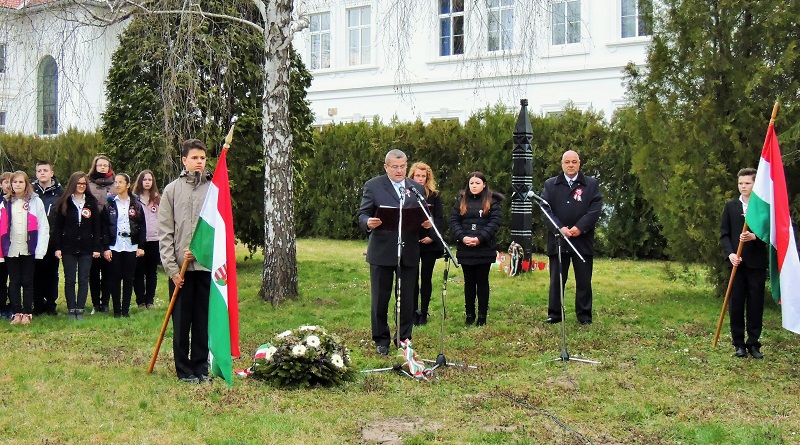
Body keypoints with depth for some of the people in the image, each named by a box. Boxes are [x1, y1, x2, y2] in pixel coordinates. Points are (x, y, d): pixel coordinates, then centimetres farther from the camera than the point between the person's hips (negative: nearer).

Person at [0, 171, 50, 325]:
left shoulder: (35, 201, -1)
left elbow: (43, 227, -4)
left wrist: (40, 250, -11)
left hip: (29, 249, -2)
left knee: (27, 282, 6)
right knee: (14, 282, 7)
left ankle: (27, 313, 13)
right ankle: (16, 312, 14)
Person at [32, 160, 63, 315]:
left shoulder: (59, 192, 3)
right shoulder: (31, 191, 5)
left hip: (53, 240, -1)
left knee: (52, 273, 5)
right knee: (37, 273, 4)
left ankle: (51, 304, 13)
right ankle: (38, 304, 12)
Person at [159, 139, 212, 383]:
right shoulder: (172, 190, 5)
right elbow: (165, 232, 2)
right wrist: (172, 267, -5)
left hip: (207, 265, 0)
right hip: (180, 268, 0)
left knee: (205, 321, 6)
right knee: (181, 321, 3)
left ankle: (201, 367, 17)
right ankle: (184, 370, 13)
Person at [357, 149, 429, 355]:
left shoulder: (417, 188, 12)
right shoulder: (373, 186, 0)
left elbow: (423, 217, 13)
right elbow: (362, 215, -4)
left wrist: (426, 223, -10)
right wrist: (368, 223, -27)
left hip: (409, 252, 3)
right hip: (382, 251, -3)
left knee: (407, 299, 8)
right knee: (380, 298, 4)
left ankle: (404, 338, 20)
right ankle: (381, 340, 16)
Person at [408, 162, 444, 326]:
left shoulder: (434, 196, 5)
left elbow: (439, 220, 1)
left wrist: (432, 236, -12)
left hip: (429, 243, 0)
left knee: (426, 278, 5)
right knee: (412, 278, 2)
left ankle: (424, 313, 11)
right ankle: (414, 312, 9)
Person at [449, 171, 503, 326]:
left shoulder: (492, 201, 1)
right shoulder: (461, 200, 10)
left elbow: (495, 222, -9)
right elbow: (453, 220, 3)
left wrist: (479, 238, -18)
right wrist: (462, 237, -13)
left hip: (485, 249, -2)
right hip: (465, 249, 2)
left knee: (482, 281, 4)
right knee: (469, 282, 8)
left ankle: (482, 316, 10)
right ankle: (469, 314, 15)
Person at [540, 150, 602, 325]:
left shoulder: (592, 184, 7)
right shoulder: (550, 184, 10)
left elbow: (595, 209, -3)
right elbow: (545, 208, 0)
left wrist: (579, 227, -15)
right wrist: (559, 228, -12)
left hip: (583, 240, -1)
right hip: (557, 239, 1)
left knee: (583, 280, 4)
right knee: (556, 279, 5)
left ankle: (584, 316, 12)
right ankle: (554, 314, 12)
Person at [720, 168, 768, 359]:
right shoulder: (731, 206, 8)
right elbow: (724, 234, 6)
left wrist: (754, 237, -19)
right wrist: (730, 253, -8)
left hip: (757, 262, -2)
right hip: (737, 262, 2)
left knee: (756, 304, 2)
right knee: (736, 303, 3)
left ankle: (753, 343, 11)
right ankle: (739, 344, 10)